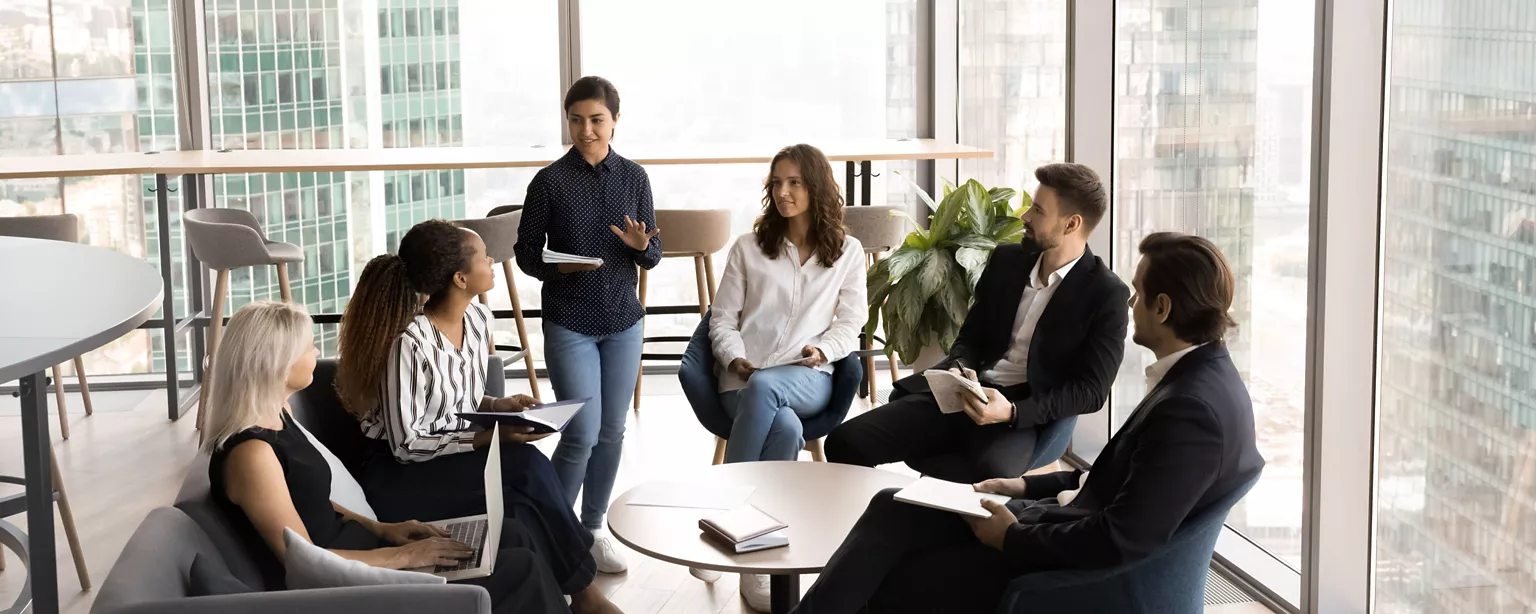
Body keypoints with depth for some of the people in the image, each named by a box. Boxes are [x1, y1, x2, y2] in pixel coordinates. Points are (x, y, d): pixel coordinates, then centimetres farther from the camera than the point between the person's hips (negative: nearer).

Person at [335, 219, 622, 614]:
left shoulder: (478, 318, 1)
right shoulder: (409, 342, -24)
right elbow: (406, 445, -19)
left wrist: (496, 406, -4)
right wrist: (488, 437, -22)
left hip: (460, 456, 7)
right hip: (400, 477, -7)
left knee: (521, 505, -26)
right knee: (525, 467, -27)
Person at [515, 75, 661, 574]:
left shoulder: (634, 177, 2)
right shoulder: (550, 181, -6)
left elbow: (653, 255, 6)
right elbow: (526, 252, 0)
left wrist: (642, 246, -16)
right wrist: (554, 267, -21)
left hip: (623, 323, 3)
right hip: (570, 324, -3)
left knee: (612, 432, 9)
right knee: (582, 433, -8)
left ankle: (594, 528, 24)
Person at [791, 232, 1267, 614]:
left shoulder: (1191, 409, -26)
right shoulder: (1201, 377, 6)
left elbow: (1121, 541, -28)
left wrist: (1014, 537, -15)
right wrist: (1028, 486, 10)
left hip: (1075, 566, -9)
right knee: (893, 509, 2)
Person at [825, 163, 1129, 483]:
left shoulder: (1106, 294, -4)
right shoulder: (1006, 260, 13)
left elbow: (1090, 390, -7)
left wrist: (1012, 411, -21)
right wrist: (960, 369, -7)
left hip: (1023, 415, -5)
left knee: (989, 479, -41)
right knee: (847, 440, -15)